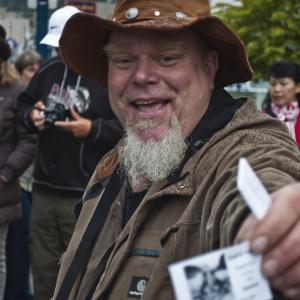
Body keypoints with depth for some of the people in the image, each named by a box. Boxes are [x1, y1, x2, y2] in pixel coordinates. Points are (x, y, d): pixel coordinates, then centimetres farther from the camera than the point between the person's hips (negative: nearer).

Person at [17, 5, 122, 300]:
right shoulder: (49, 69, 12)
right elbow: (24, 102, 25)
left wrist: (92, 129, -21)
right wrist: (31, 115, 4)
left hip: (85, 194, -6)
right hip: (44, 188, 6)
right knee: (43, 267, 13)